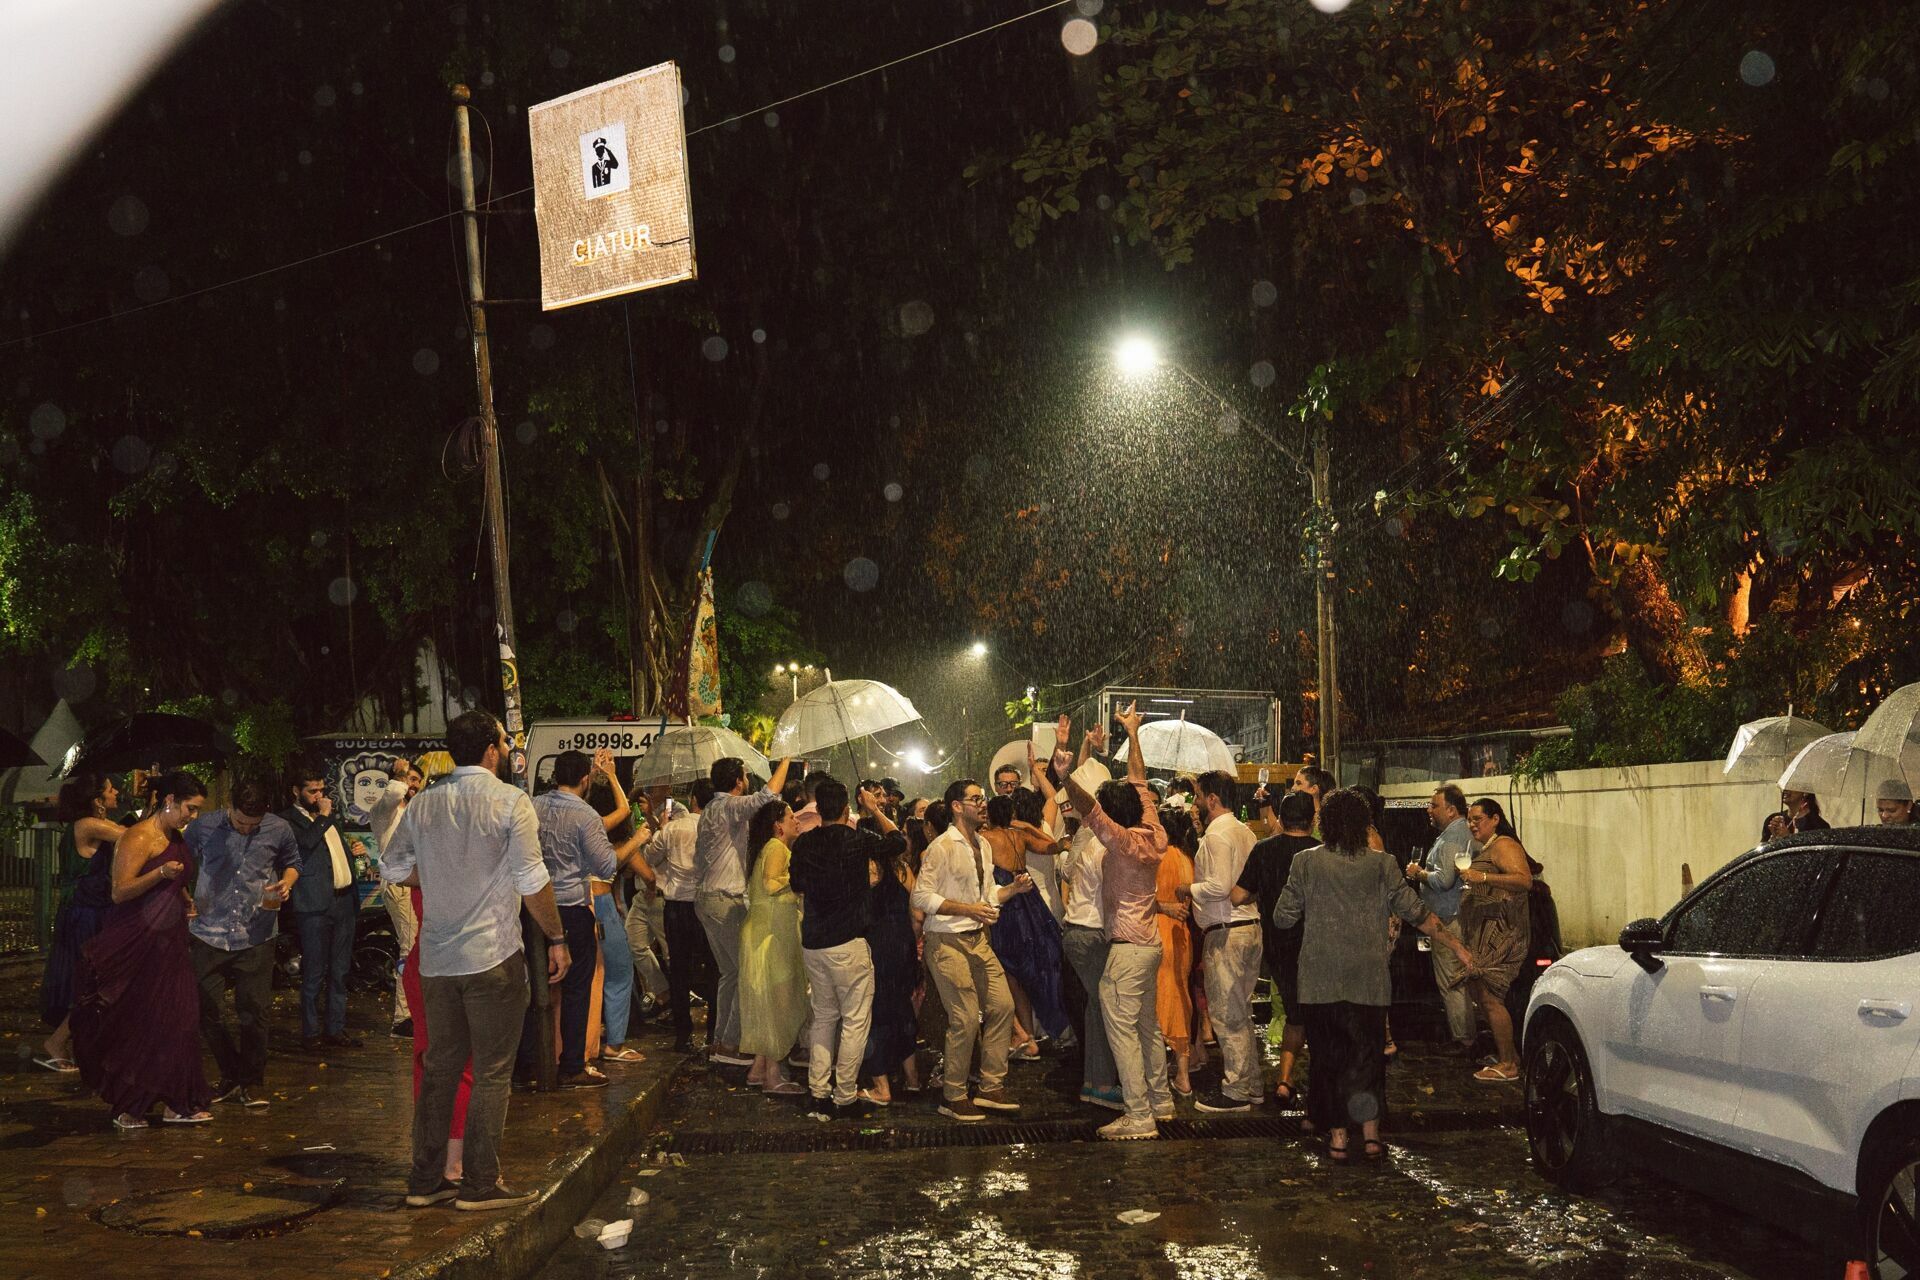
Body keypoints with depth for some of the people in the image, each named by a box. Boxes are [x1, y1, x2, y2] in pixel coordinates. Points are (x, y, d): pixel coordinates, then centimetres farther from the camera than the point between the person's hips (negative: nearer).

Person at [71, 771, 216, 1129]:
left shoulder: (176, 838, 14)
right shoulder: (138, 838, -13)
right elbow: (120, 892, -19)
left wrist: (188, 902, 15)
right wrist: (160, 874, -31)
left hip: (169, 943, 8)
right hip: (136, 945, -8)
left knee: (175, 1019, 2)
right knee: (135, 1026, -2)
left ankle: (176, 1103, 4)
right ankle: (125, 1108, 8)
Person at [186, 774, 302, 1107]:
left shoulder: (279, 830, 1)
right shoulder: (203, 828, -2)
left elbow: (292, 863, 19)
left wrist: (286, 883, -2)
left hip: (256, 937, 0)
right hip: (209, 934, 0)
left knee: (255, 1013, 0)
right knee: (208, 1012, 3)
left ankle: (251, 1083, 16)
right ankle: (231, 1077, 22)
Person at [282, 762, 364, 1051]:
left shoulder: (329, 815, 19)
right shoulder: (287, 819, -4)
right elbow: (304, 843, -23)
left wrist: (354, 897, 21)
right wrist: (322, 818, -10)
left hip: (344, 900, 7)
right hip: (315, 905, -7)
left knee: (339, 972, 11)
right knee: (314, 975, -3)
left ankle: (335, 1029, 18)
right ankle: (310, 1032, 6)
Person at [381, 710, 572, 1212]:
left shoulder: (422, 805, 6)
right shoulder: (509, 800, -9)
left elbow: (394, 870, 11)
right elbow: (532, 881, -12)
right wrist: (557, 938, -3)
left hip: (436, 958, 6)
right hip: (493, 956, -5)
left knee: (440, 1066, 14)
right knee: (491, 1072, 2)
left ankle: (426, 1179, 18)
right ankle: (480, 1184, 4)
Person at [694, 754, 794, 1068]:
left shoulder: (708, 811, 17)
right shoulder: (731, 806, -13)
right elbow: (769, 795, -26)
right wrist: (785, 761, -13)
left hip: (707, 898, 10)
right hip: (727, 901, -10)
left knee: (730, 972, 15)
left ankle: (720, 1039, 16)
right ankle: (730, 1043, -6)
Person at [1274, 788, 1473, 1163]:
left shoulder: (1306, 862, -4)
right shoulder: (1381, 865, 0)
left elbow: (1283, 917, -2)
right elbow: (1417, 913, 2)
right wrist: (1456, 946, 11)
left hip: (1321, 978, -1)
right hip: (1368, 978, 1)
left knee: (1327, 1055, 7)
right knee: (1368, 1053, 10)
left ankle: (1337, 1137, 6)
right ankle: (1371, 1133, 6)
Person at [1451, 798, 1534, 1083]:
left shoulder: (1504, 845, -9)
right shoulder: (1483, 850, 22)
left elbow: (1525, 880, -23)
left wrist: (1483, 877, -30)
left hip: (1500, 931, -10)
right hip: (1481, 933, 10)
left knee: (1489, 997, -11)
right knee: (1481, 993, 9)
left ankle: (1508, 1065, -7)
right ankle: (1507, 1055, 16)